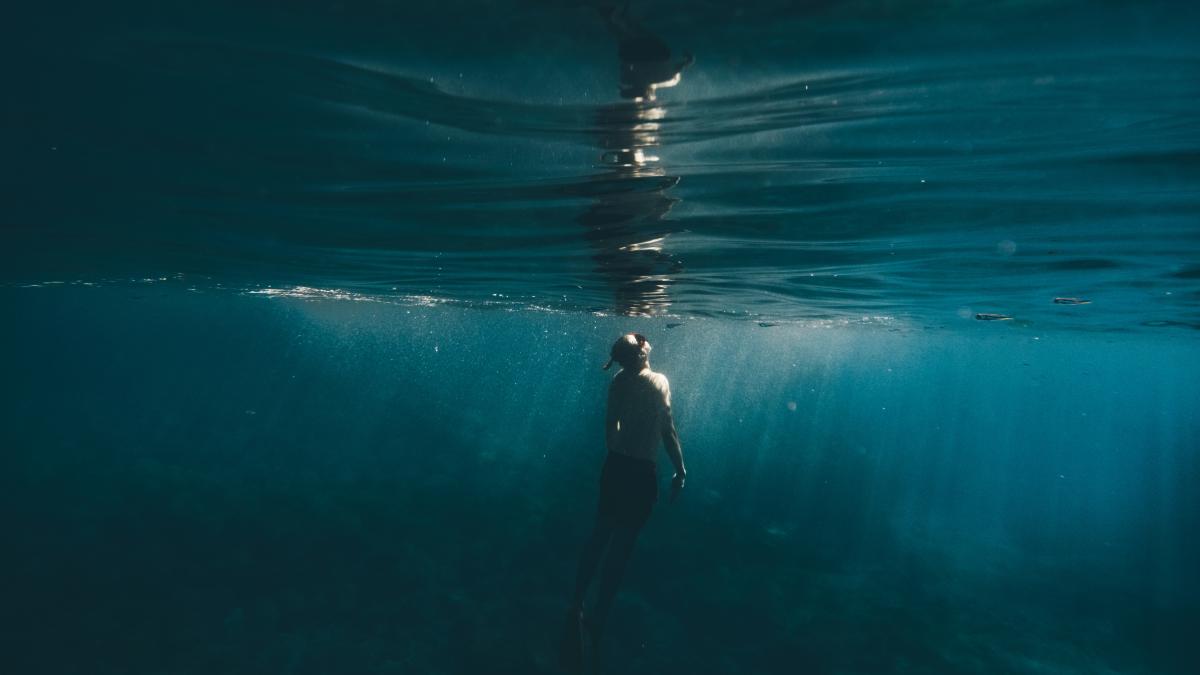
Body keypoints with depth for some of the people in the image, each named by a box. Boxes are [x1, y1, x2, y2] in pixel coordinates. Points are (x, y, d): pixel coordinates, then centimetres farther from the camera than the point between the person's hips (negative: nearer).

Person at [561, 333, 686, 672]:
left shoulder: (618, 381, 4)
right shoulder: (658, 381, -14)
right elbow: (668, 428, -18)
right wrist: (680, 468, -11)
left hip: (615, 464, 6)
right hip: (642, 470, -5)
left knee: (600, 533, 17)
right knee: (622, 542, 4)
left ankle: (576, 606, 19)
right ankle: (598, 617, 10)